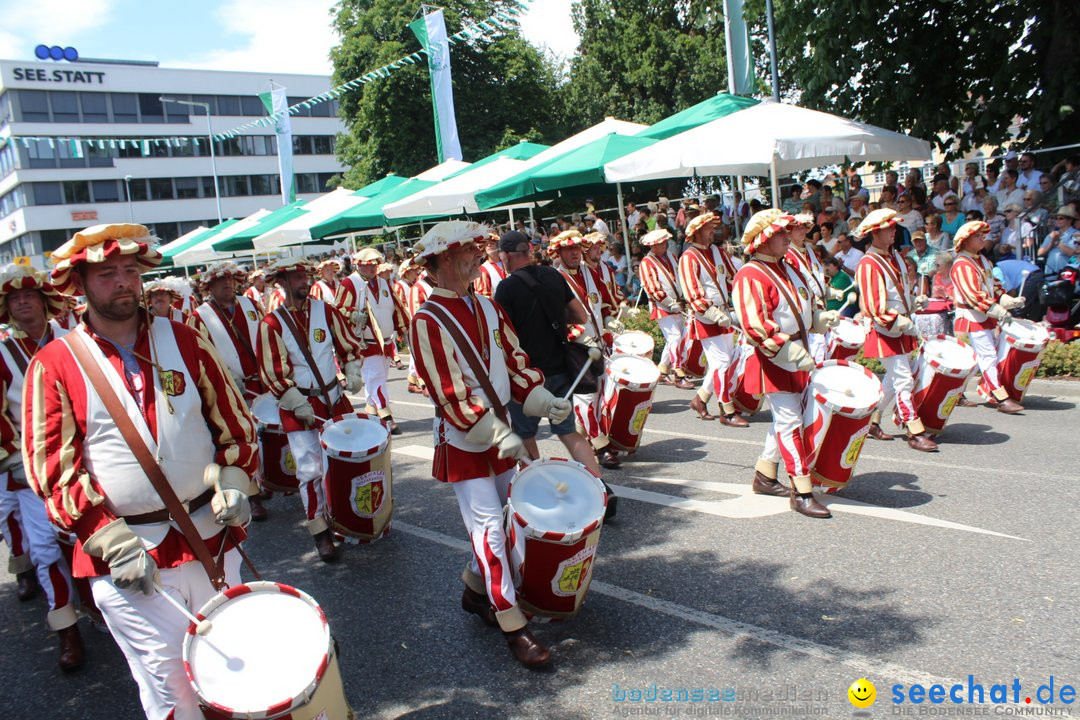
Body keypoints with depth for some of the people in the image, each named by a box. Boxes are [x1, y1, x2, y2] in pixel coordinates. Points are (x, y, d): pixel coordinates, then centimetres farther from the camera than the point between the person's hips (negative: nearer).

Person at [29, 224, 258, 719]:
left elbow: (233, 421, 8)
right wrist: (113, 542, -15)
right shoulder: (54, 365, -5)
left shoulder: (184, 340, 3)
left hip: (212, 536, 3)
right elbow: (53, 468, -7)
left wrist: (232, 480, -8)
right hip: (127, 554, -3)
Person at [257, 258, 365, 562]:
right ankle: (320, 532, 10)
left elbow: (349, 343, 10)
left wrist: (353, 372, -5)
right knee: (310, 471, -4)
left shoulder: (325, 309, 1)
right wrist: (298, 404, -14)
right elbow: (272, 372, -10)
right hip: (298, 406, -4)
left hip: (334, 398, 4)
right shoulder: (270, 323, -10)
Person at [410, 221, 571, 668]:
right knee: (489, 528, -6)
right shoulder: (427, 322, -17)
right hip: (463, 443, -7)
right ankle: (513, 626, 3)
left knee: (502, 520, 15)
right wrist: (500, 436, -24)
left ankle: (475, 590, 36)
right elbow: (449, 396, -21)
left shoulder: (488, 307, 6)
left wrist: (543, 401, -7)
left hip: (501, 434, 7)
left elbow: (514, 362, 9)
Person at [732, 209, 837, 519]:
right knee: (790, 420, -8)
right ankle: (802, 491, -2)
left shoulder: (787, 267, 12)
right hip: (772, 360, -9)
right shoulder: (750, 276, -17)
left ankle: (765, 475, 30)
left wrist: (821, 318, 4)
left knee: (785, 418, 16)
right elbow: (754, 326, -25)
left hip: (796, 356, 9)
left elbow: (801, 307, 24)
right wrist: (791, 351, -28)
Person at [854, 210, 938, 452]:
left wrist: (916, 302, 6)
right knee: (903, 380, -7)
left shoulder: (894, 256, 11)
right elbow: (872, 307, -22)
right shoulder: (868, 265, -17)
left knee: (894, 378, 15)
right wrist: (900, 323, -24)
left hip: (902, 329, 9)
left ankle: (872, 422, 28)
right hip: (885, 332, -9)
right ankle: (915, 433, -2)